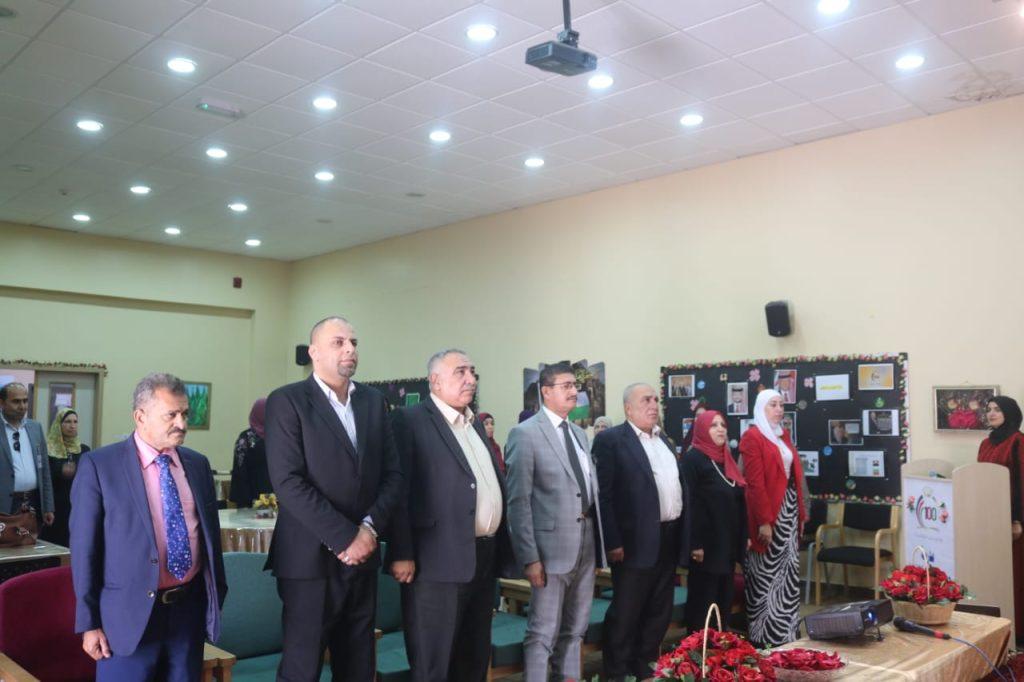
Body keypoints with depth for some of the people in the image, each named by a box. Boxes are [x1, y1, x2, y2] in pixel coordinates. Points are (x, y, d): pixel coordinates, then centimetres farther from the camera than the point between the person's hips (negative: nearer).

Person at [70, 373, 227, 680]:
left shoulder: (198, 464, 8)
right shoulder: (98, 466, -5)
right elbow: (84, 546, -5)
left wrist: (217, 595, 12)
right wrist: (89, 622, -6)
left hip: (189, 609, 4)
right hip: (130, 614, -4)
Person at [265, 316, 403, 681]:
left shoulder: (373, 400, 10)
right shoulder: (287, 401, -6)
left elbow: (392, 474, 7)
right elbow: (288, 482, -15)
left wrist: (370, 527, -9)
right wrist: (343, 538, -17)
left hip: (361, 556, 5)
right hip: (311, 558, -5)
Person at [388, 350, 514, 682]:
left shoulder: (476, 424, 18)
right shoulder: (410, 420, -7)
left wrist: (500, 549, 16)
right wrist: (402, 554, -18)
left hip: (484, 558, 8)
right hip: (440, 561, -8)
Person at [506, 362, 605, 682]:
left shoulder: (580, 434, 13)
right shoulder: (525, 433, -9)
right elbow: (518, 501, -13)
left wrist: (598, 540, 10)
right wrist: (529, 557, -17)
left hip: (586, 545, 7)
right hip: (553, 546, -7)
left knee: (574, 630, 17)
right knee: (543, 633, 1)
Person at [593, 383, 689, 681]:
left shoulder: (662, 439, 15)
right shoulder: (611, 440, -9)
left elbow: (679, 486, 18)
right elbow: (604, 495, -14)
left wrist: (684, 536, 12)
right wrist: (613, 542, -18)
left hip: (669, 539, 8)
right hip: (637, 542, -7)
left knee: (659, 613, 16)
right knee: (625, 614, 3)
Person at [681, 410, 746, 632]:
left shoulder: (726, 458, 14)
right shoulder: (692, 459, -10)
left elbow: (739, 500, 18)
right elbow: (690, 503, -16)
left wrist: (744, 536, 13)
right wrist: (695, 543, -20)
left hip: (729, 541, 8)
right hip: (707, 542, -8)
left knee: (724, 596, 13)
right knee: (704, 597, 0)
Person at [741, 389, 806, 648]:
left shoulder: (783, 435, 14)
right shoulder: (752, 437, -11)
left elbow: (795, 475, 15)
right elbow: (755, 482, -16)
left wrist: (801, 513, 13)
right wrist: (764, 520, -20)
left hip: (789, 508, 8)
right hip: (768, 510, -8)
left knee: (788, 571, 12)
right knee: (767, 573, 0)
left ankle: (785, 631, 22)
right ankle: (764, 635, 10)